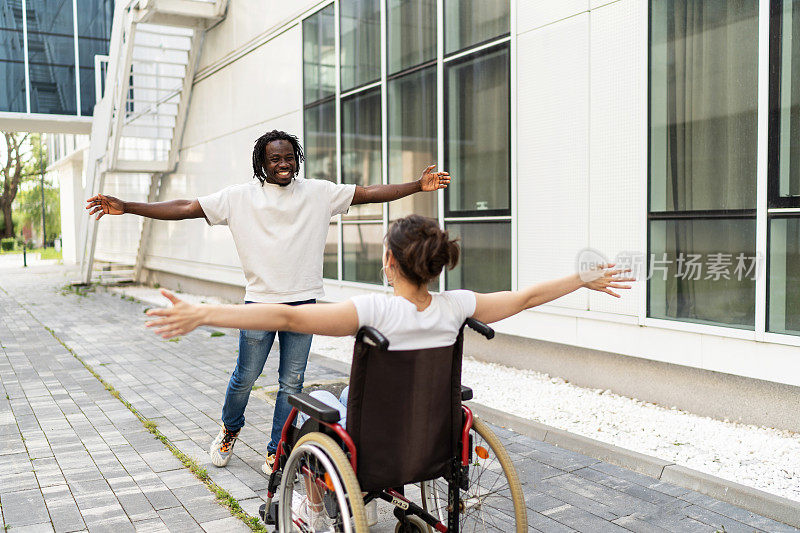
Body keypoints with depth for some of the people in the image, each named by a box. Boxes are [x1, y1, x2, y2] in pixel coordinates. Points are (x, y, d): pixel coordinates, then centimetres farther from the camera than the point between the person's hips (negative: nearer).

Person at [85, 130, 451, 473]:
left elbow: (370, 193, 4)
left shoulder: (319, 192, 4)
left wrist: (419, 185, -3)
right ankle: (229, 430, 40)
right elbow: (184, 208, -3)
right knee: (245, 377, 9)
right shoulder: (240, 197, 0)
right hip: (260, 303, -1)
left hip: (303, 303, 1)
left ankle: (276, 453, 23)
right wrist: (126, 207, -10)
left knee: (292, 384, 6)